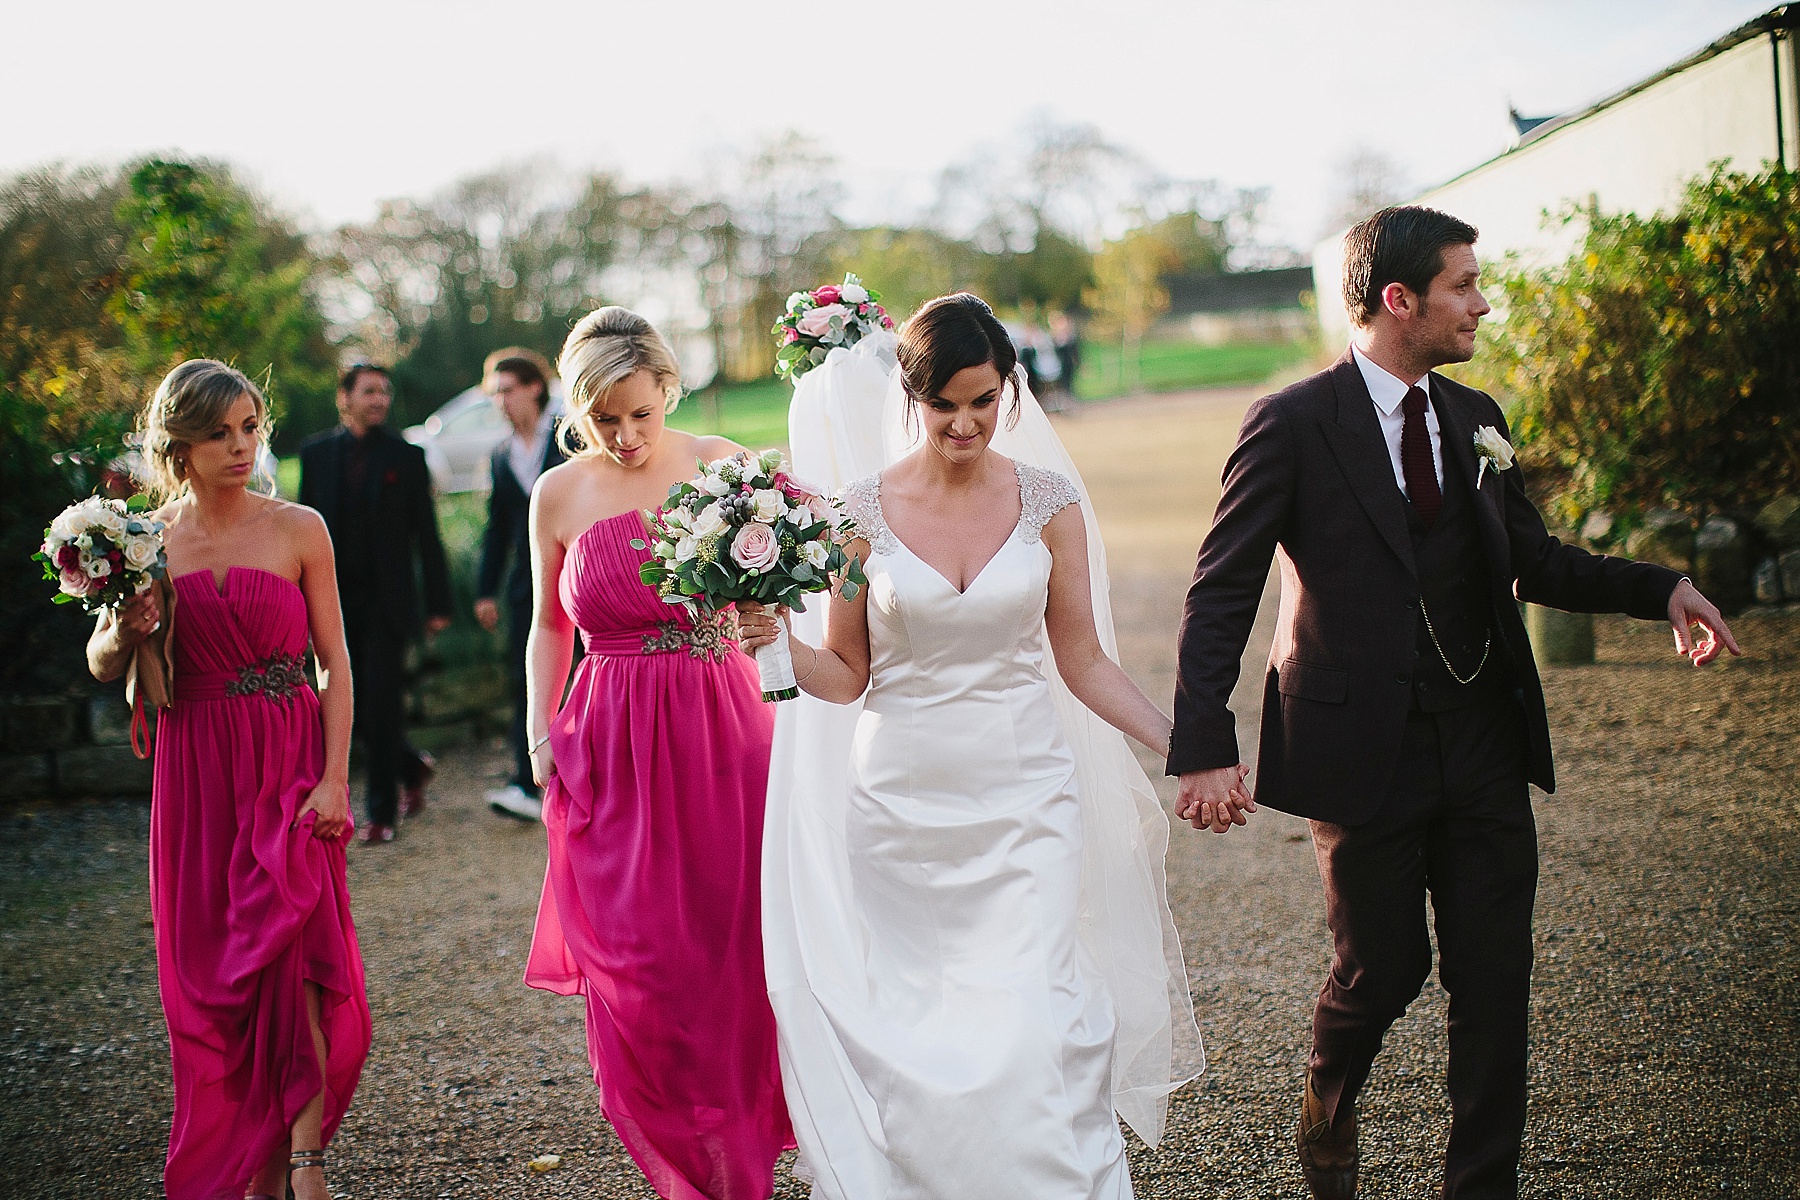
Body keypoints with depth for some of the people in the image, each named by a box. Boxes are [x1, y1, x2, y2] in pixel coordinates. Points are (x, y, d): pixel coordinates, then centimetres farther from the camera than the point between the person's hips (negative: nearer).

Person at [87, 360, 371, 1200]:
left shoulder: (298, 531, -1)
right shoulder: (146, 540, 4)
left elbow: (335, 664, -1)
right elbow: (101, 665, 9)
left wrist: (334, 779, -9)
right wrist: (125, 633, -15)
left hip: (289, 762, -2)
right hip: (196, 768, 2)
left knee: (289, 941, -13)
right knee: (208, 965, 4)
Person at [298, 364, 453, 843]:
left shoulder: (406, 456, 1)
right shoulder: (316, 452, 8)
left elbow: (426, 534, 1)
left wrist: (439, 604, -2)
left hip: (386, 603, -3)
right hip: (336, 601, 3)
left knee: (382, 708, -5)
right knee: (351, 710, 6)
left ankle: (382, 813, 5)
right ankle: (411, 767, 31)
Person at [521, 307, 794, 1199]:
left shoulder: (721, 465, 0)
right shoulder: (559, 495, 3)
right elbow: (549, 628, 14)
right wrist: (540, 735, 6)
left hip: (724, 735, 0)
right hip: (613, 750, 0)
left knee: (733, 949, 5)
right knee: (638, 967, -1)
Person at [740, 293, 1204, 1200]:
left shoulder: (1047, 502, -1)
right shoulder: (865, 512, -2)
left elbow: (1083, 662, 6)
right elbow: (846, 676, 5)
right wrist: (773, 642, -14)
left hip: (1026, 802, 0)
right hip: (904, 807, 1)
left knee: (1034, 1031, -9)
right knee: (913, 1041, 6)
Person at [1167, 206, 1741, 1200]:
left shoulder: (1476, 420, 10)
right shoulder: (1291, 427, -9)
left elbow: (1530, 560, 17)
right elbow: (1220, 595, -9)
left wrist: (1659, 588, 3)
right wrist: (1204, 748, -17)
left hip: (1485, 747, 5)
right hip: (1364, 750, -5)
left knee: (1494, 977, 6)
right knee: (1384, 968, 5)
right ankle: (1326, 1110, 37)